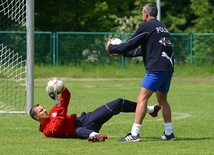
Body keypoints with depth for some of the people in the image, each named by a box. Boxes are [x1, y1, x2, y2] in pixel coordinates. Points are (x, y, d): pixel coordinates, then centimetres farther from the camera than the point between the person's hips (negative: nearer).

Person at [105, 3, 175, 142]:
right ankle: (169, 133, 21)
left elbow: (130, 44, -2)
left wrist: (111, 48, 13)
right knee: (162, 99, 20)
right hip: (168, 68, 9)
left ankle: (134, 134, -17)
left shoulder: (146, 26, -2)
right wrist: (124, 52, 38)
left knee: (142, 98, -10)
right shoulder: (162, 27, 23)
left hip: (156, 68, -9)